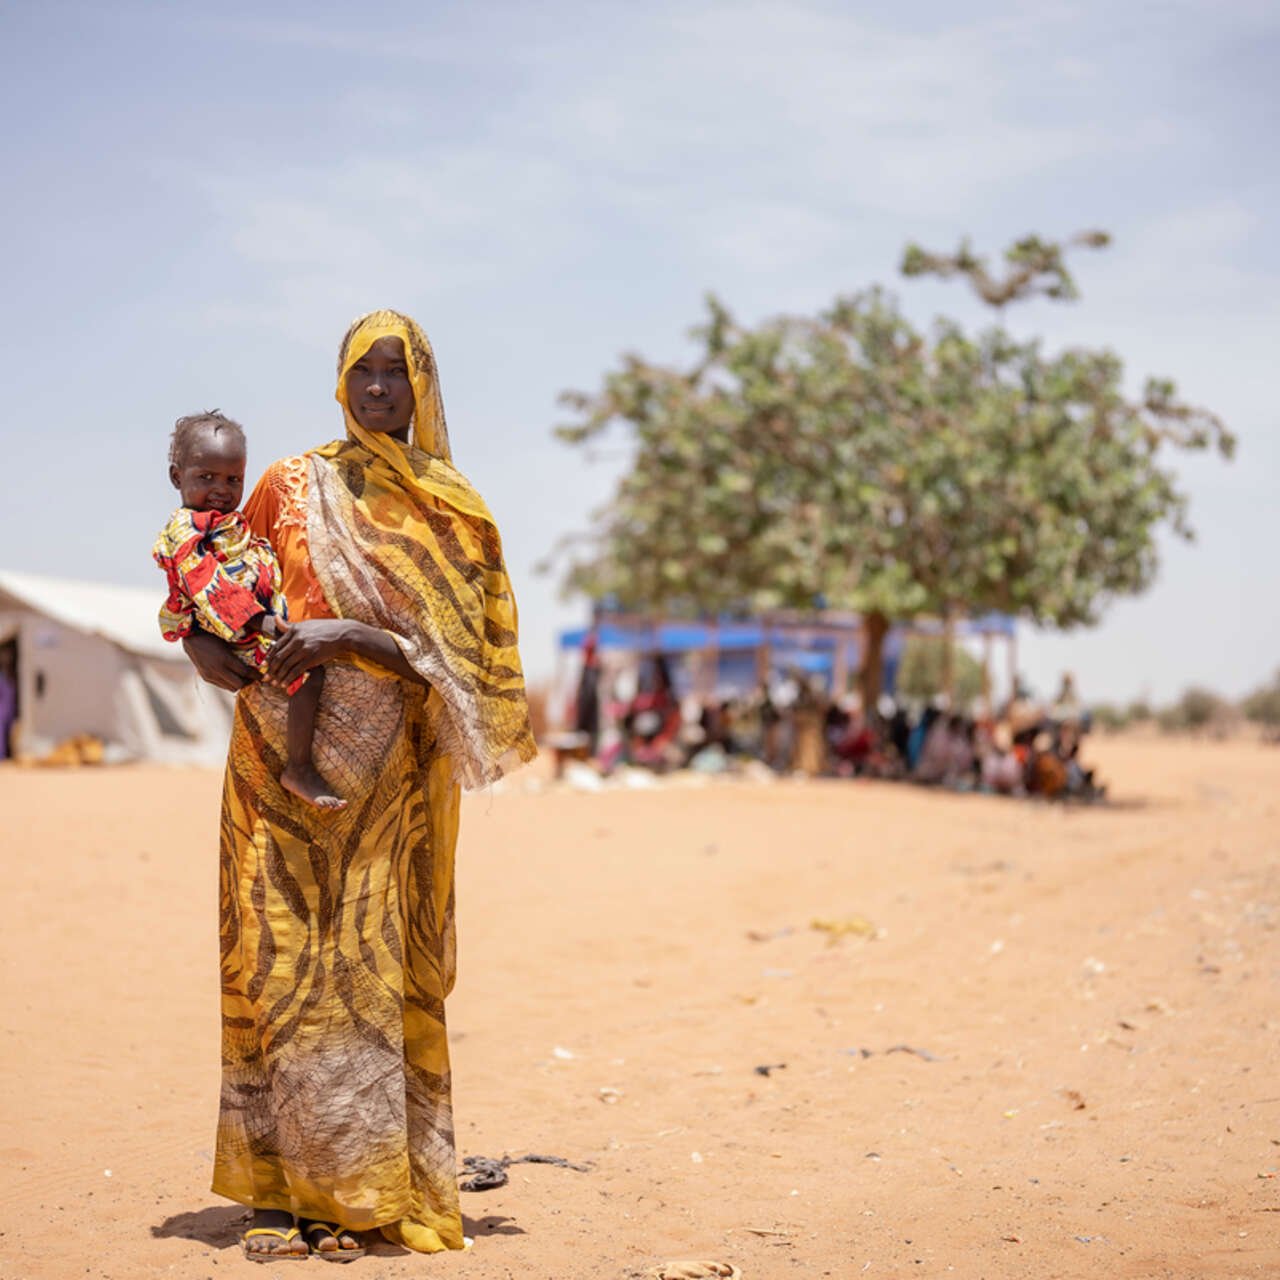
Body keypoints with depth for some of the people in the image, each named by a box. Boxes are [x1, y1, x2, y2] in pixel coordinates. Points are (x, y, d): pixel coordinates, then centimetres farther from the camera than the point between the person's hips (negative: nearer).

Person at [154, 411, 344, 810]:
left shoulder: (230, 524, 23)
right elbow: (209, 584, -19)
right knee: (308, 669, -28)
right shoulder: (184, 529, -7)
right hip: (248, 634, -11)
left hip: (271, 613, 11)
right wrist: (260, 620, -27)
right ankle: (298, 769, -20)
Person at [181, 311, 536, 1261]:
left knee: (373, 962, -2)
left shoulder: (453, 514, 6)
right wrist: (208, 642, -9)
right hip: (283, 755, 1)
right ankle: (280, 1186, 4)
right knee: (279, 959, -2)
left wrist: (345, 634, -17)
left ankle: (356, 1192, 4)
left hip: (389, 768, -1)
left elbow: (454, 649, -3)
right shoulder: (293, 488, 9)